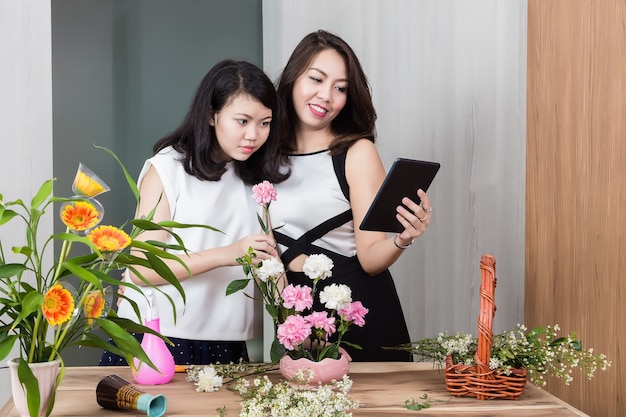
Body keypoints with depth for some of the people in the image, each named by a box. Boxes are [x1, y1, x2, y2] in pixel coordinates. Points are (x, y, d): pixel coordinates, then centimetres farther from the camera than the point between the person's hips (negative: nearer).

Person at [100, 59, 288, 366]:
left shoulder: (258, 178, 9)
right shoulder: (167, 168, -5)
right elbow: (142, 268, -12)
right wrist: (227, 254, -20)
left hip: (225, 344, 4)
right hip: (156, 339, -4)